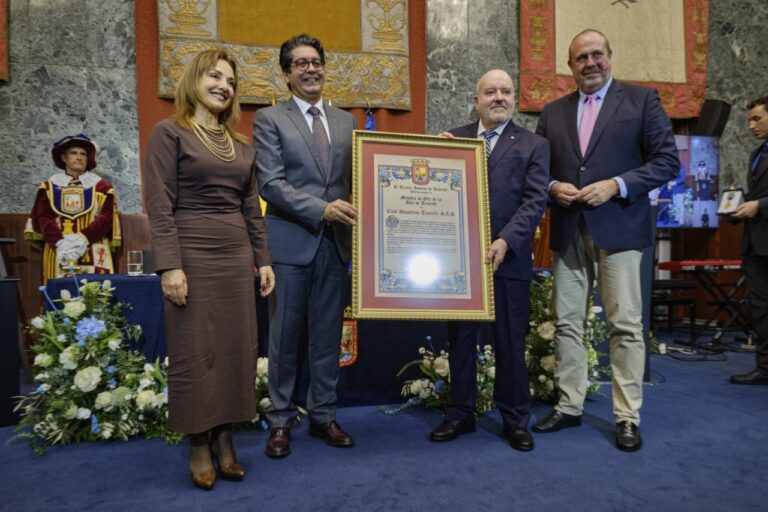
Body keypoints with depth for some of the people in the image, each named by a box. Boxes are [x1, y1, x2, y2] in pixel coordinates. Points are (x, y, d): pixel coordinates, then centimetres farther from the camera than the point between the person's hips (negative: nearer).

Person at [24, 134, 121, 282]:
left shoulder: (101, 186, 7)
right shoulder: (49, 186, 12)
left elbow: (107, 218, -3)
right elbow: (43, 218, 3)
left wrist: (82, 238, -17)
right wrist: (60, 242, -15)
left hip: (93, 252, -1)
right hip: (59, 251, 1)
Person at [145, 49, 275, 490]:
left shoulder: (242, 145, 14)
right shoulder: (170, 133, -1)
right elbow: (160, 206, -9)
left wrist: (263, 260, 9)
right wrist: (170, 266, -17)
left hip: (236, 258, 5)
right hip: (192, 256, -5)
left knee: (237, 349, 7)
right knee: (195, 353, 3)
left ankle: (225, 440, 22)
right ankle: (199, 445, 18)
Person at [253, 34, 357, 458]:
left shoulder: (346, 121, 14)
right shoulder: (269, 119, 1)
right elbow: (270, 183, -10)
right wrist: (321, 210, -20)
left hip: (335, 243, 4)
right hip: (290, 242, -3)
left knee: (328, 336, 10)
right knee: (284, 336, 6)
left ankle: (323, 416, 25)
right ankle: (280, 421, 21)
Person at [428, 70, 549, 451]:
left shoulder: (533, 145, 5)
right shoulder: (453, 139, 11)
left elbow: (534, 201, -5)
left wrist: (505, 241, -18)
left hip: (509, 258, -1)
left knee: (510, 343, 7)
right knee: (460, 339, 10)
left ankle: (515, 420, 23)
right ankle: (460, 414, 25)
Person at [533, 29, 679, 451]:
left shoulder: (642, 99, 4)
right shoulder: (552, 112, 14)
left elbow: (667, 160, -2)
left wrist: (615, 185, -14)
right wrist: (553, 186, -7)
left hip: (618, 228, -3)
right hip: (568, 232, 4)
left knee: (625, 325, 0)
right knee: (566, 322, 7)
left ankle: (627, 417, 12)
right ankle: (569, 406, 20)